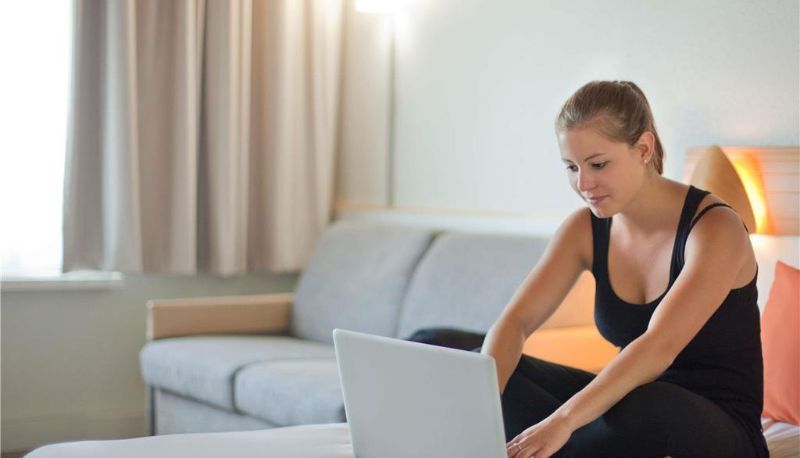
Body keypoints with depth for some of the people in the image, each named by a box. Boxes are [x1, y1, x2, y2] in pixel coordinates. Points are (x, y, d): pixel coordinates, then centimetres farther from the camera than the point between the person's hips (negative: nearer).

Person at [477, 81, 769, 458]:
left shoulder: (714, 228, -19)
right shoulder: (587, 228, -1)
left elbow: (659, 346, -33)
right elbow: (514, 321, -12)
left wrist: (564, 420, -44)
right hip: (631, 410, 6)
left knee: (641, 405, -40)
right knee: (504, 377, -16)